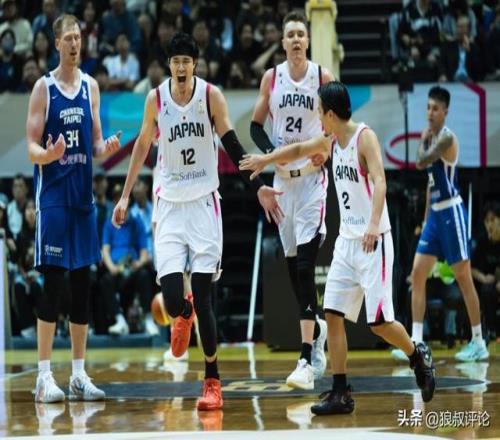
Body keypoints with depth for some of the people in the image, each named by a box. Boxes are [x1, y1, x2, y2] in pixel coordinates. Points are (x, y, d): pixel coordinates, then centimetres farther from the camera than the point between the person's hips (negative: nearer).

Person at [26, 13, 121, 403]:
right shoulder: (43, 87, -4)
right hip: (53, 193, -5)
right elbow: (32, 148, -6)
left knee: (82, 284, 6)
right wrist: (48, 155, -28)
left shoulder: (91, 86, 9)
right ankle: (44, 376, -4)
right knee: (53, 283, -7)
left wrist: (107, 148, -9)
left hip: (83, 194, 5)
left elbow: (96, 145, 14)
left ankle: (79, 374, 11)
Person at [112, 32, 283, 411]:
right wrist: (126, 196, 15)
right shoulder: (156, 99, 0)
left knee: (203, 299, -5)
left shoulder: (211, 95, -5)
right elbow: (143, 145, 13)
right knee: (172, 300, -9)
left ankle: (213, 383, 3)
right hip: (170, 205, 1)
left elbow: (231, 143, -2)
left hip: (204, 202, -1)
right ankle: (183, 315, 31)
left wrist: (258, 185, -11)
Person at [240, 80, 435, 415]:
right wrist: (265, 160, 39)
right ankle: (341, 394, 2)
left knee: (379, 321, -9)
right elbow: (299, 150, 30)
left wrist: (374, 223, -42)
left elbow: (379, 181, -28)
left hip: (373, 241, -8)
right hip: (347, 239, 8)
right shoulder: (331, 140, 10)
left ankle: (418, 357, 19)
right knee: (333, 314, 0)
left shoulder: (364, 137, -14)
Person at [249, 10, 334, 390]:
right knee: (293, 264, 11)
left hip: (313, 175, -4)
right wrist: (272, 153, -7)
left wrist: (326, 151, -12)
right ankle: (316, 328, 37)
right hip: (283, 175, 4)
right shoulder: (271, 78, 5)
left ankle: (307, 361, -17)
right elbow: (256, 125, 11)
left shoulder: (322, 77, -3)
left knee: (305, 266, -13)